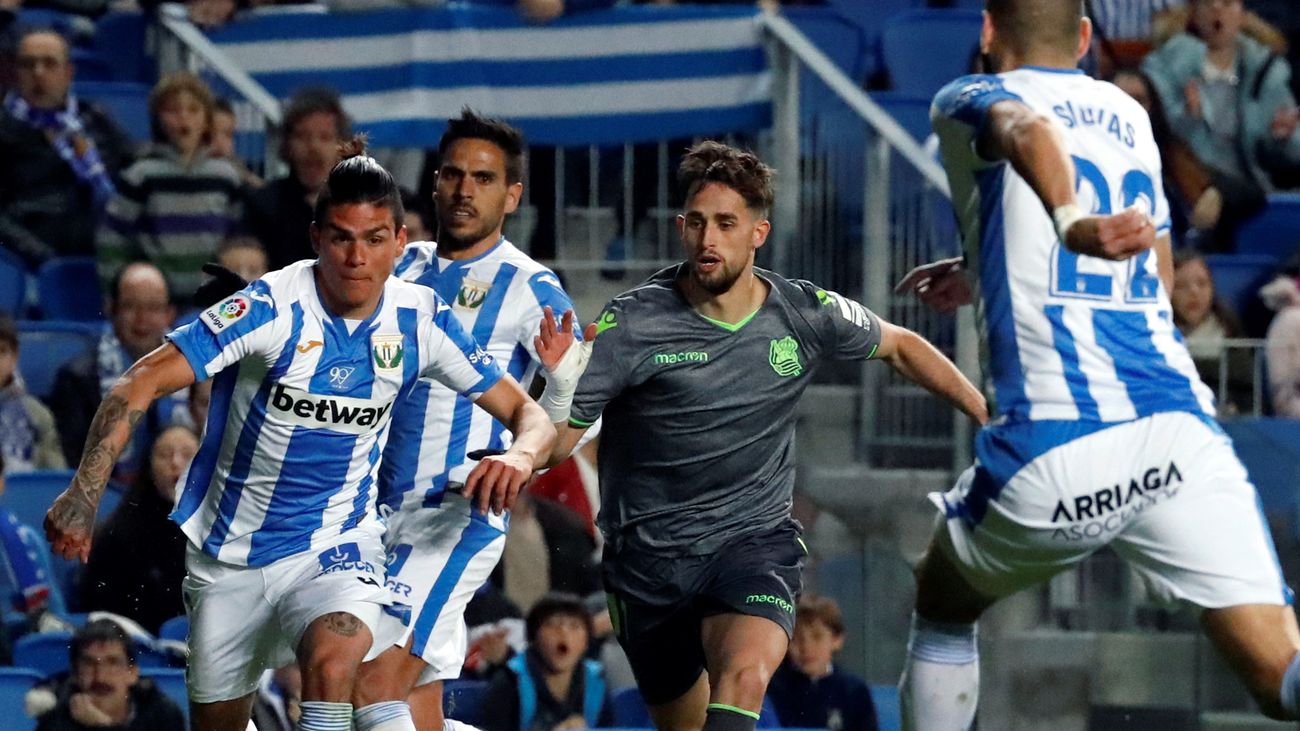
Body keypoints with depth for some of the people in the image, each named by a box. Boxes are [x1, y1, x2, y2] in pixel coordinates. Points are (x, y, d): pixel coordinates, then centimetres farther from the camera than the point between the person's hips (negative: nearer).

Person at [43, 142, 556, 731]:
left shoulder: (419, 319, -7)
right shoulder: (271, 307, -17)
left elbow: (525, 411, -1)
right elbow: (144, 382, -20)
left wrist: (519, 457, -26)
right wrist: (83, 493, -32)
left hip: (335, 546, 0)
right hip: (229, 552, 0)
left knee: (333, 656, -33)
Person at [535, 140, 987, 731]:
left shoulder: (805, 315, -5)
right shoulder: (631, 324, -13)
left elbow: (901, 348, 16)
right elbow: (550, 448, -15)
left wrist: (989, 415, 15)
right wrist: (560, 386, -36)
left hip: (756, 537, 0)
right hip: (649, 553, 0)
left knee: (745, 678, -30)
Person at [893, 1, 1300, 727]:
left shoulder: (970, 100, 10)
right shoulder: (1128, 114, 25)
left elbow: (1027, 128, -16)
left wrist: (1070, 223, -37)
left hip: (1054, 447, -3)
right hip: (1177, 423, 3)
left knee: (943, 607, 28)